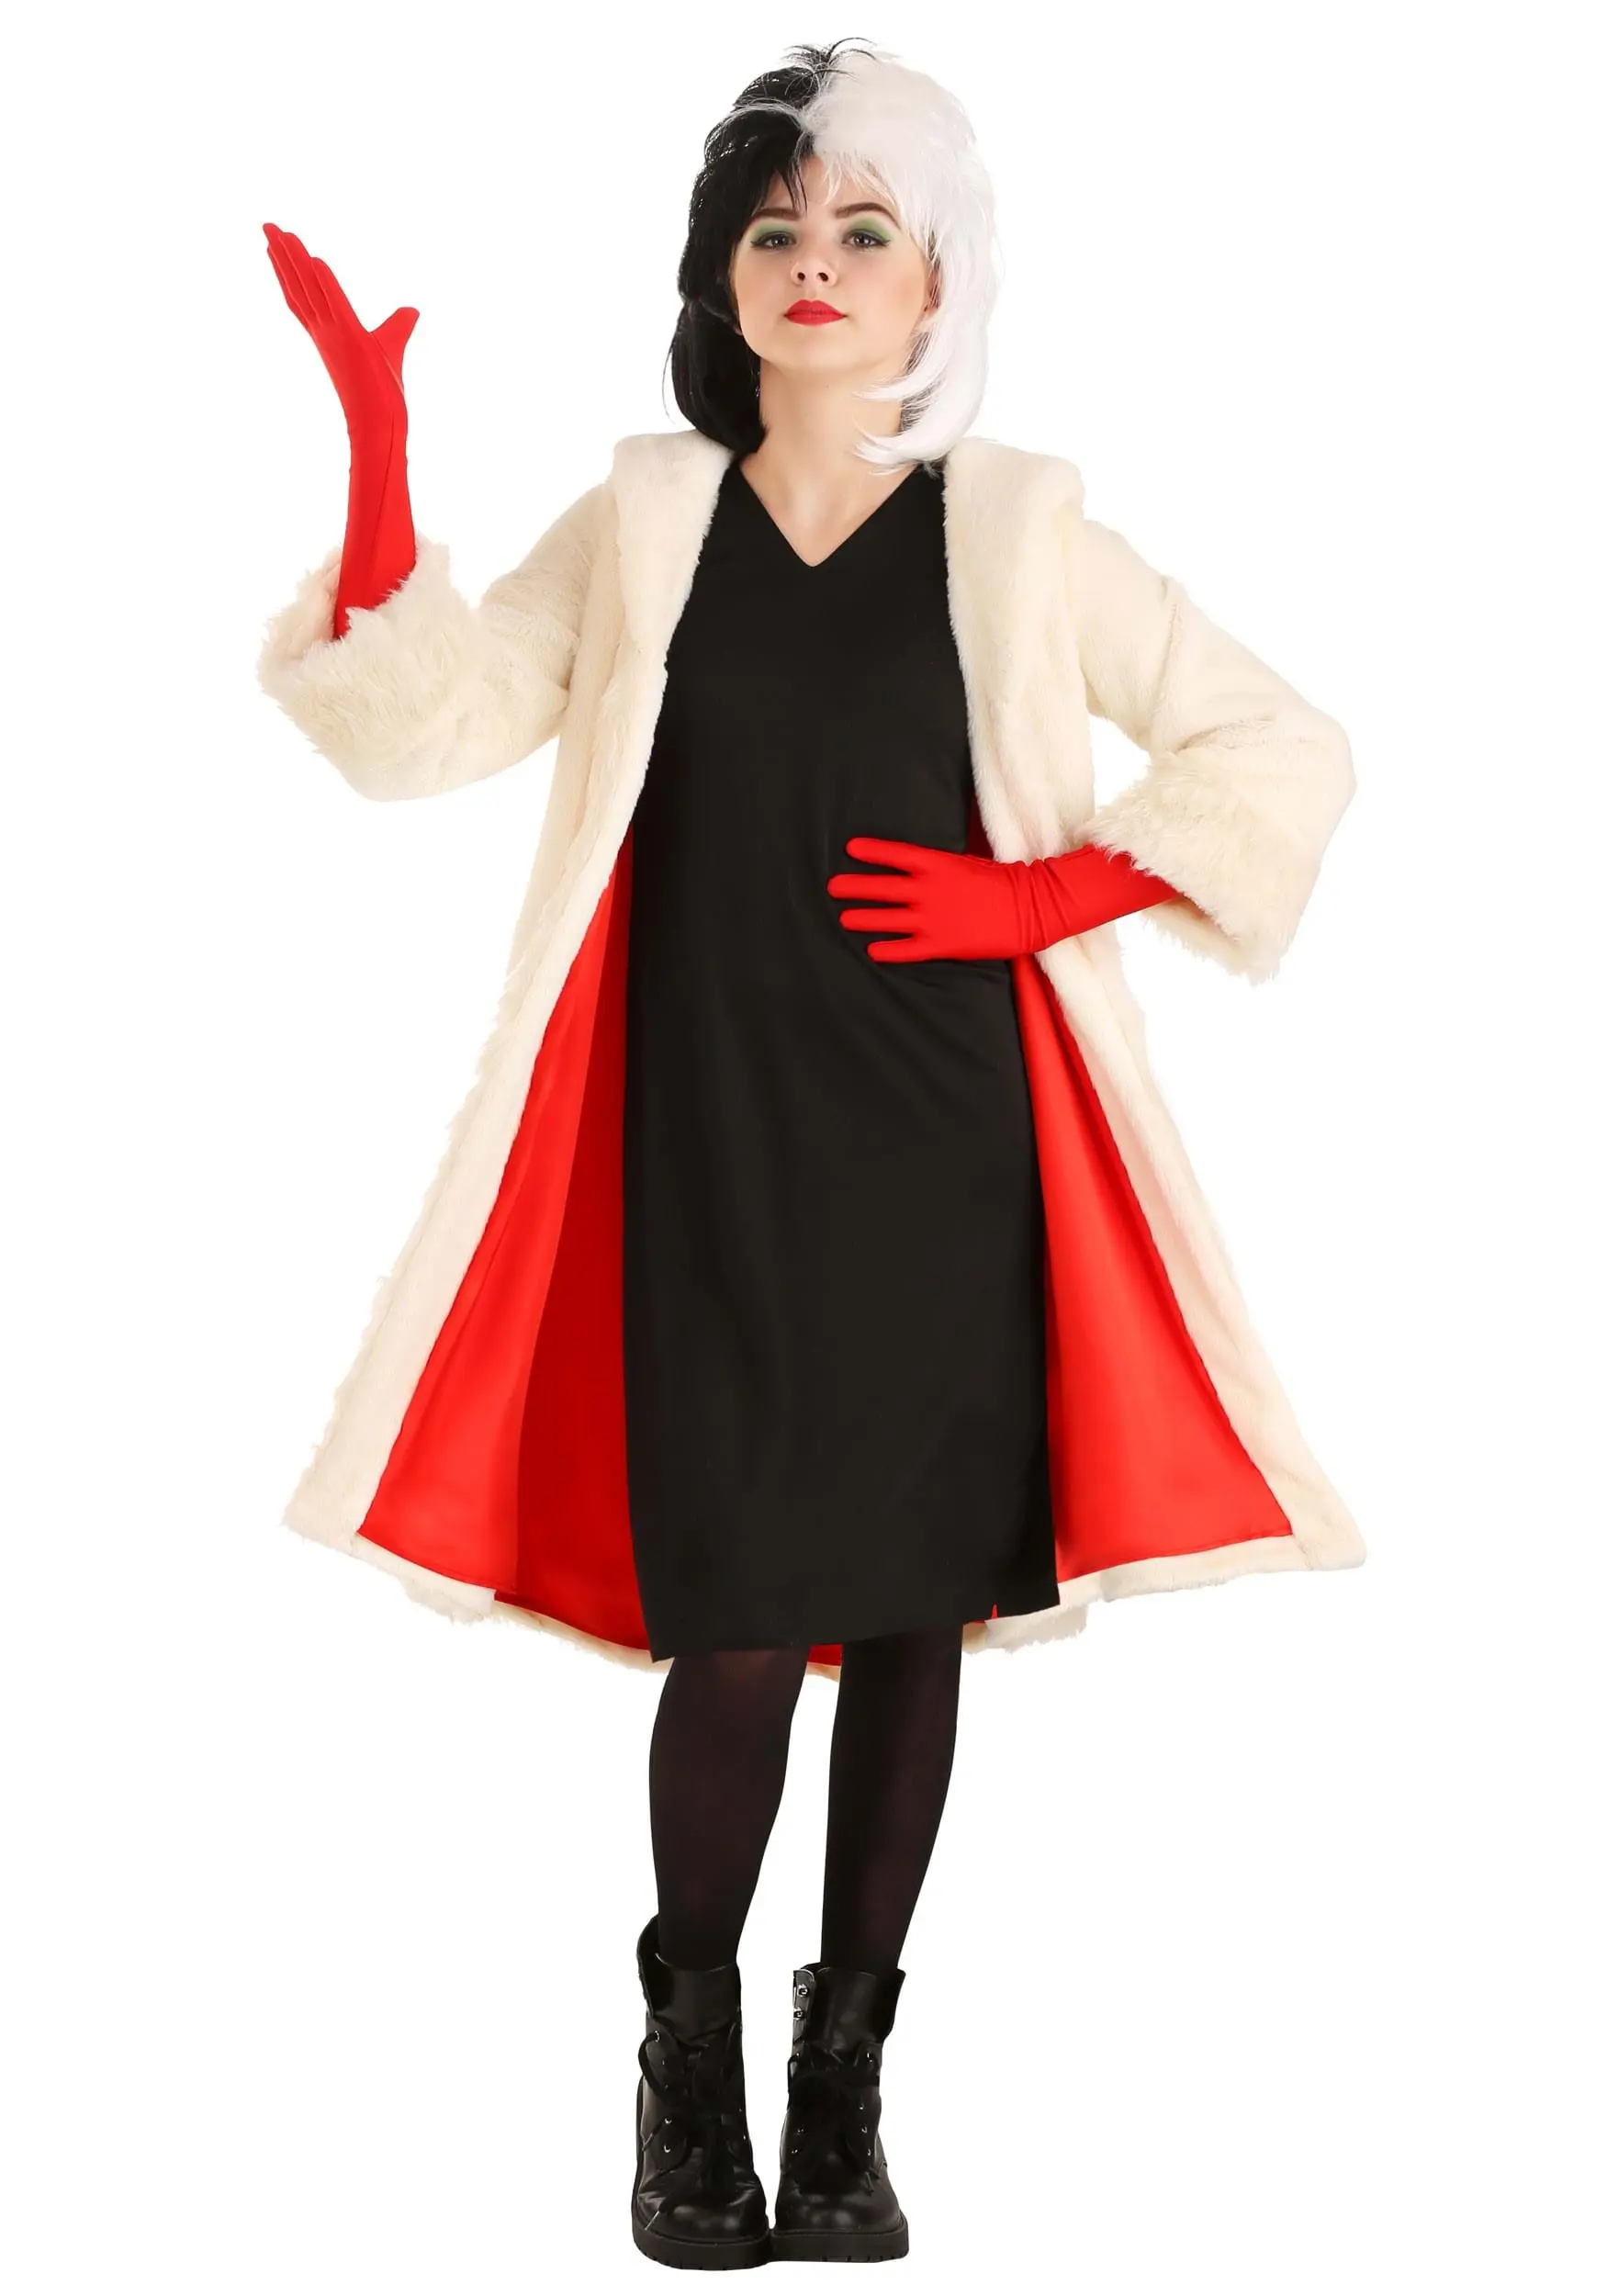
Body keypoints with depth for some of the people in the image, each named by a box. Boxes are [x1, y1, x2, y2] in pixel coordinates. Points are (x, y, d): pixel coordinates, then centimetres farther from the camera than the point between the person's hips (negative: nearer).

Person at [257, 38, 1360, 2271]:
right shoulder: (643, 525, 8)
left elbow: (1291, 748, 6)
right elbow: (424, 724, -1)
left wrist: (1052, 896, -4)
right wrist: (378, 455, -10)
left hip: (939, 1160, 1)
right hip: (713, 1161, 0)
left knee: (914, 1615, 5)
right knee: (741, 1629, -4)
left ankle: (845, 2083, 20)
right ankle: (692, 2063, 18)